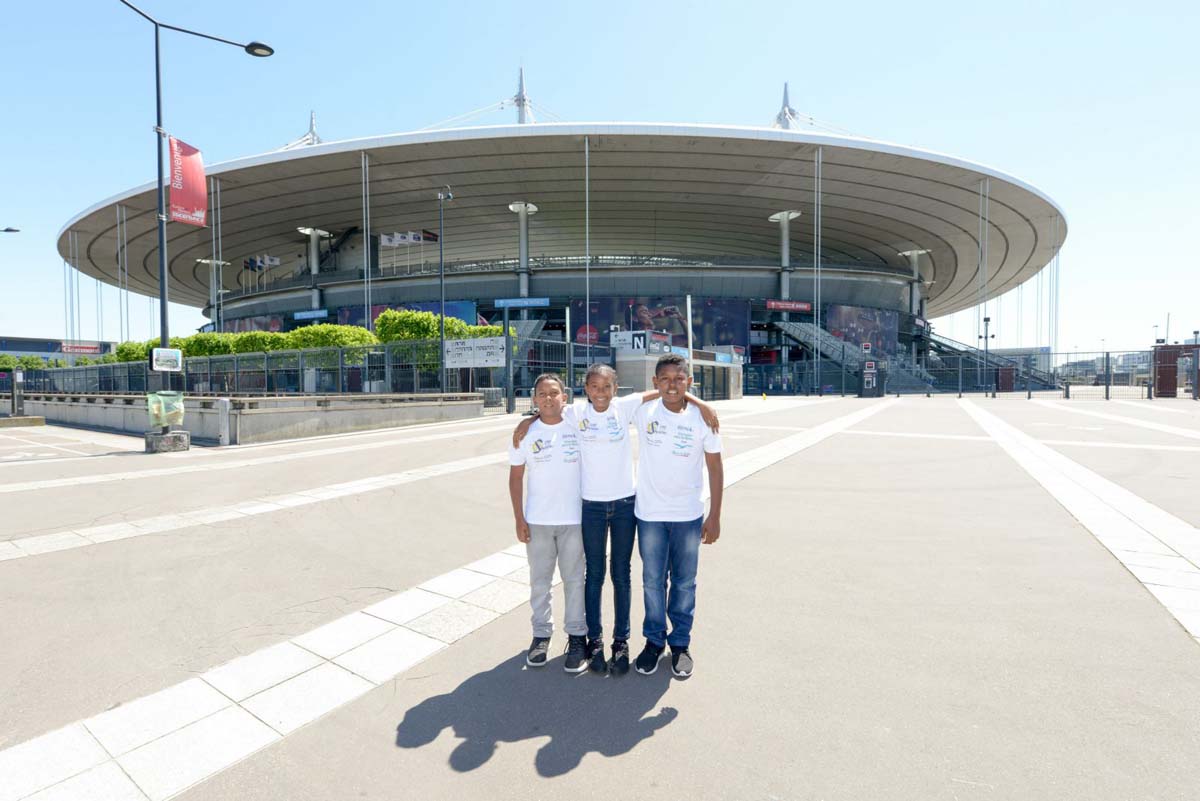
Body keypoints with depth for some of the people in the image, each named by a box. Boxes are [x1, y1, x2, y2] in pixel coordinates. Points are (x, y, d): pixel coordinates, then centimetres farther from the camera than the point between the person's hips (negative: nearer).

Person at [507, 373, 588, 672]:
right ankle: (541, 634, 33)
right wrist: (519, 518, -2)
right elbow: (516, 477, 0)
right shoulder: (525, 432, -5)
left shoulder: (577, 421, -7)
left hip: (574, 518, -1)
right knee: (539, 581, 14)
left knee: (574, 580, 10)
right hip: (537, 520, 1)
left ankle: (576, 636, 27)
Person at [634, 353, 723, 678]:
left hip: (689, 516, 0)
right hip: (649, 514, 0)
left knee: (684, 583, 13)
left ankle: (681, 643, 32)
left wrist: (714, 517, -2)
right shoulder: (643, 412, -9)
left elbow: (715, 468, -1)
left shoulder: (702, 419, -8)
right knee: (653, 581, 13)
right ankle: (654, 640, 33)